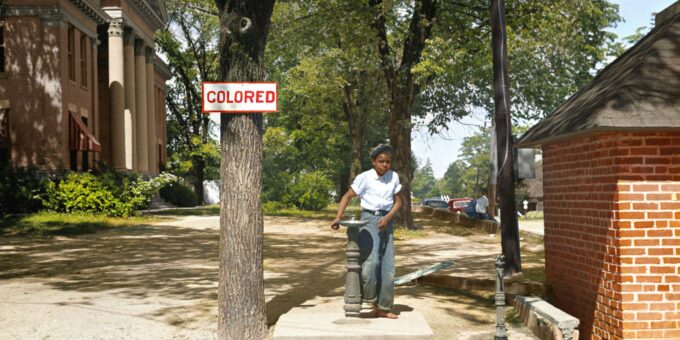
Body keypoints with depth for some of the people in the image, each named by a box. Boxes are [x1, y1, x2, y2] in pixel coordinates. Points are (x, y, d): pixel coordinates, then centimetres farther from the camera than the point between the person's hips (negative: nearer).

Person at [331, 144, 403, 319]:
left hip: (386, 221, 5)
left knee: (388, 266, 3)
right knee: (371, 261, -23)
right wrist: (338, 218, -17)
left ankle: (383, 308, 11)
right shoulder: (364, 177, -8)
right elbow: (348, 196, -6)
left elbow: (398, 201, 9)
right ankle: (370, 298, -1)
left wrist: (388, 217, -8)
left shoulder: (394, 177, 3)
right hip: (369, 219, -5)